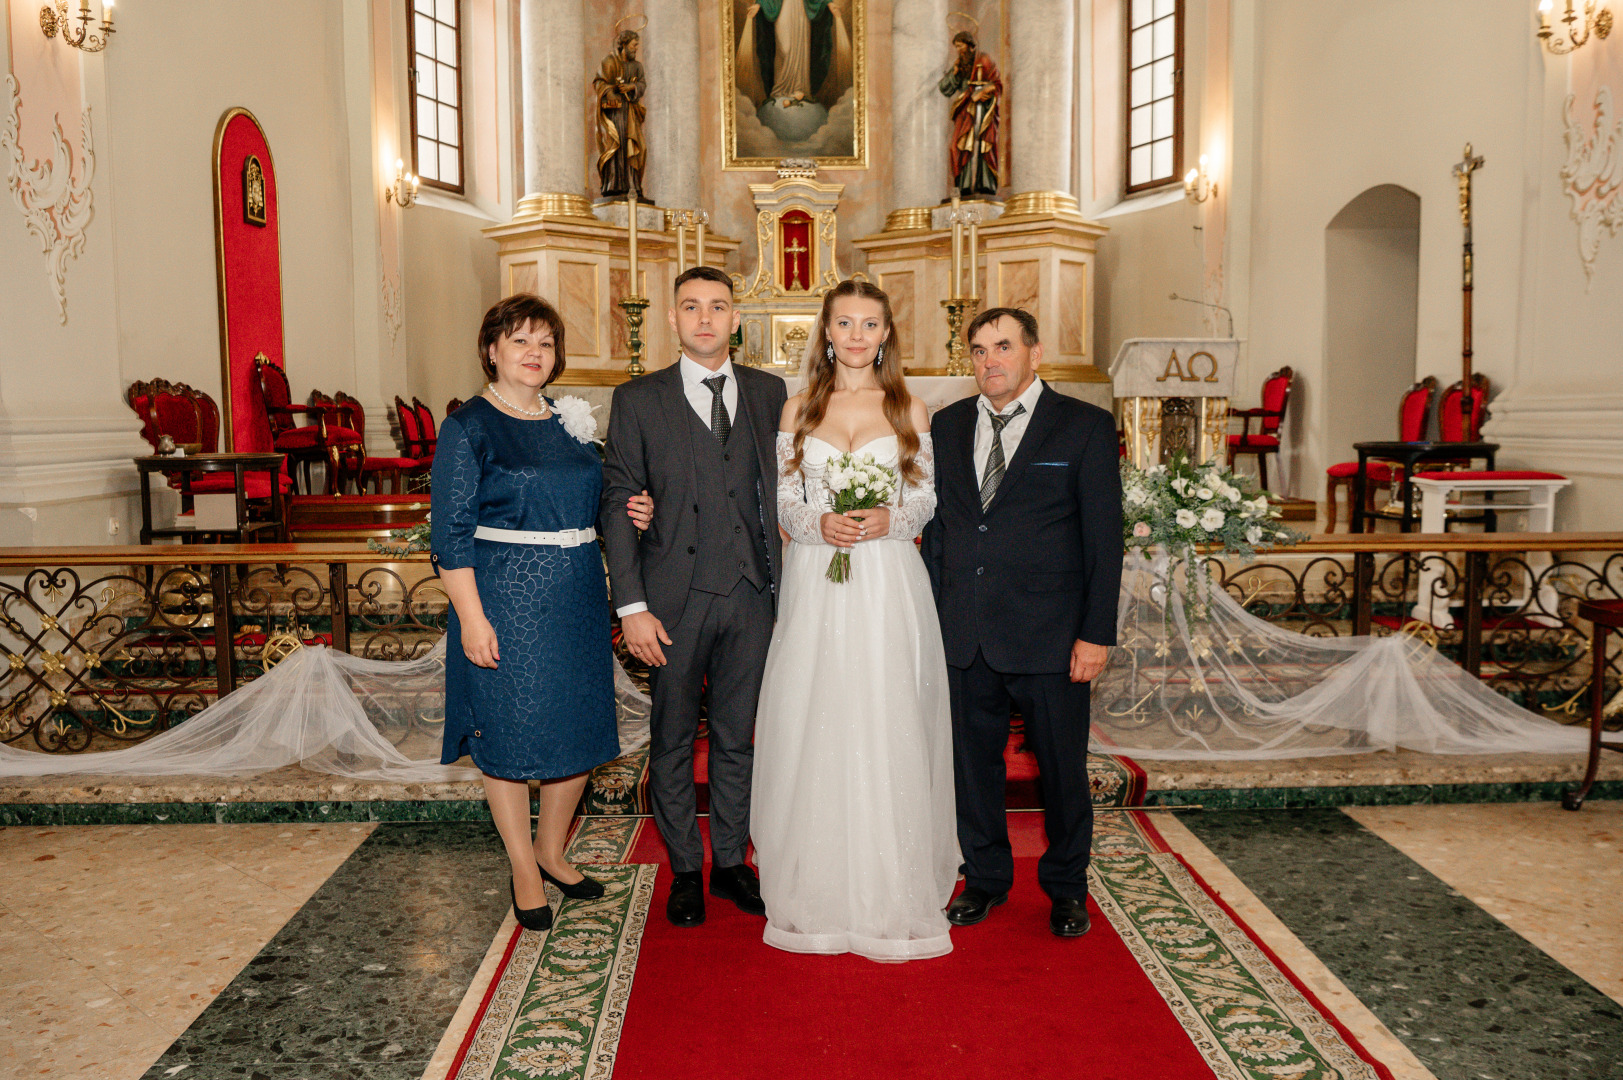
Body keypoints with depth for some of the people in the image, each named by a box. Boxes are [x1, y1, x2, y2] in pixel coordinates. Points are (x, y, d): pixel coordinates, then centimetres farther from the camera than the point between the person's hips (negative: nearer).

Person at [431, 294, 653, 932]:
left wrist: (629, 515, 0)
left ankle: (552, 850, 32)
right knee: (509, 734, 5)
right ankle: (524, 870, 23)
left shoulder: (570, 424, 11)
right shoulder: (468, 428, -6)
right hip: (505, 597, -6)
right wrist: (471, 616, -17)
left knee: (579, 730, 11)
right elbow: (451, 532, -10)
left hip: (577, 598, 6)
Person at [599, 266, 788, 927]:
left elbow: (779, 487, 10)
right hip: (676, 597, -2)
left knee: (738, 736, 13)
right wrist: (631, 605, -10)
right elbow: (617, 504, -3)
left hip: (752, 594, 2)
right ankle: (685, 869, 26)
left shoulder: (769, 393, 8)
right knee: (673, 740, 9)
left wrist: (783, 578, 1)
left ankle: (732, 861, 30)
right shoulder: (639, 400, 1)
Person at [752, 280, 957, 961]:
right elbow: (782, 498, 7)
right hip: (815, 584, 1)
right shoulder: (798, 408, 9)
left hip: (887, 585, -1)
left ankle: (891, 892, 13)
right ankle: (817, 890, 16)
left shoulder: (909, 411, 7)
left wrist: (889, 520, -13)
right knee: (813, 727, 2)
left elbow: (927, 497, 7)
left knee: (887, 727, -1)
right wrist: (819, 524, -12)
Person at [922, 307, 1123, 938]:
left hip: (1049, 634, -3)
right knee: (973, 759, 13)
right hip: (964, 634, 4)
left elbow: (1104, 538, -5)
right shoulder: (948, 425, 10)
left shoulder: (1086, 427, -2)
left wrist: (1097, 632, -9)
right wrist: (933, 614, 6)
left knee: (1061, 763, 9)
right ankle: (985, 876, 33)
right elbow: (937, 525, 12)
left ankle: (1066, 886, 30)